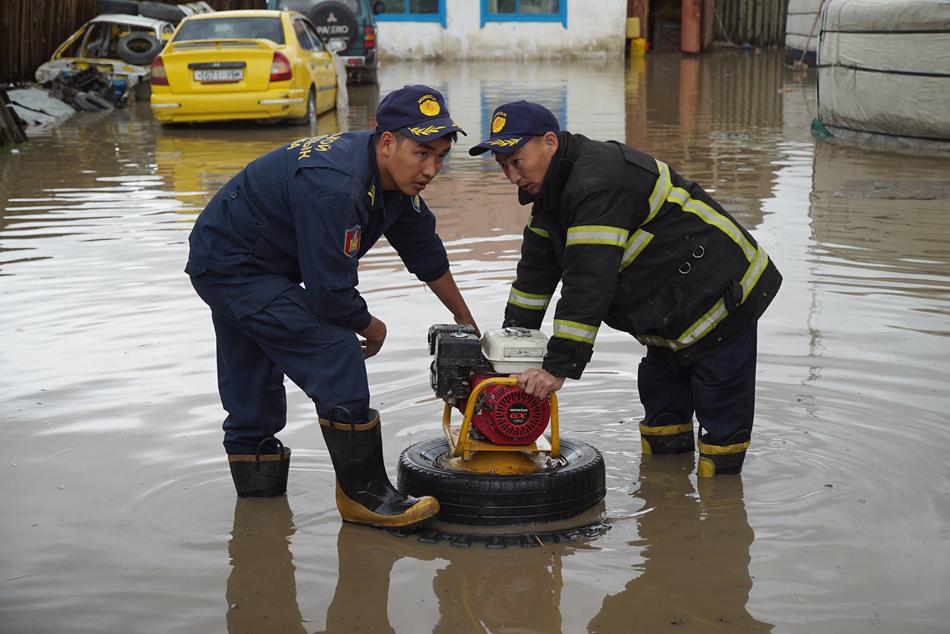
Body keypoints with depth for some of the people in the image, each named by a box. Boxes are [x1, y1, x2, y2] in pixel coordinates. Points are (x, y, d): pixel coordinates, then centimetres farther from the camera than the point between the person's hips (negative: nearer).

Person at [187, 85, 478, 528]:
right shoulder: (332, 187, -33)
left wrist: (465, 320, 24)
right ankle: (365, 496, -7)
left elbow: (426, 252, 13)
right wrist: (371, 328, -8)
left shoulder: (396, 175, -3)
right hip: (234, 268, -9)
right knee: (335, 352, -16)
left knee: (253, 396, 18)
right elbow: (330, 292, -29)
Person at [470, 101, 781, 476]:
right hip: (674, 314, 11)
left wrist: (559, 366, -32)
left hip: (723, 301, -11)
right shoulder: (555, 189, 7)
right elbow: (536, 273, 11)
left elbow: (590, 282, -32)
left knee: (722, 419, -4)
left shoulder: (599, 181, -27)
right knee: (661, 406, 17)